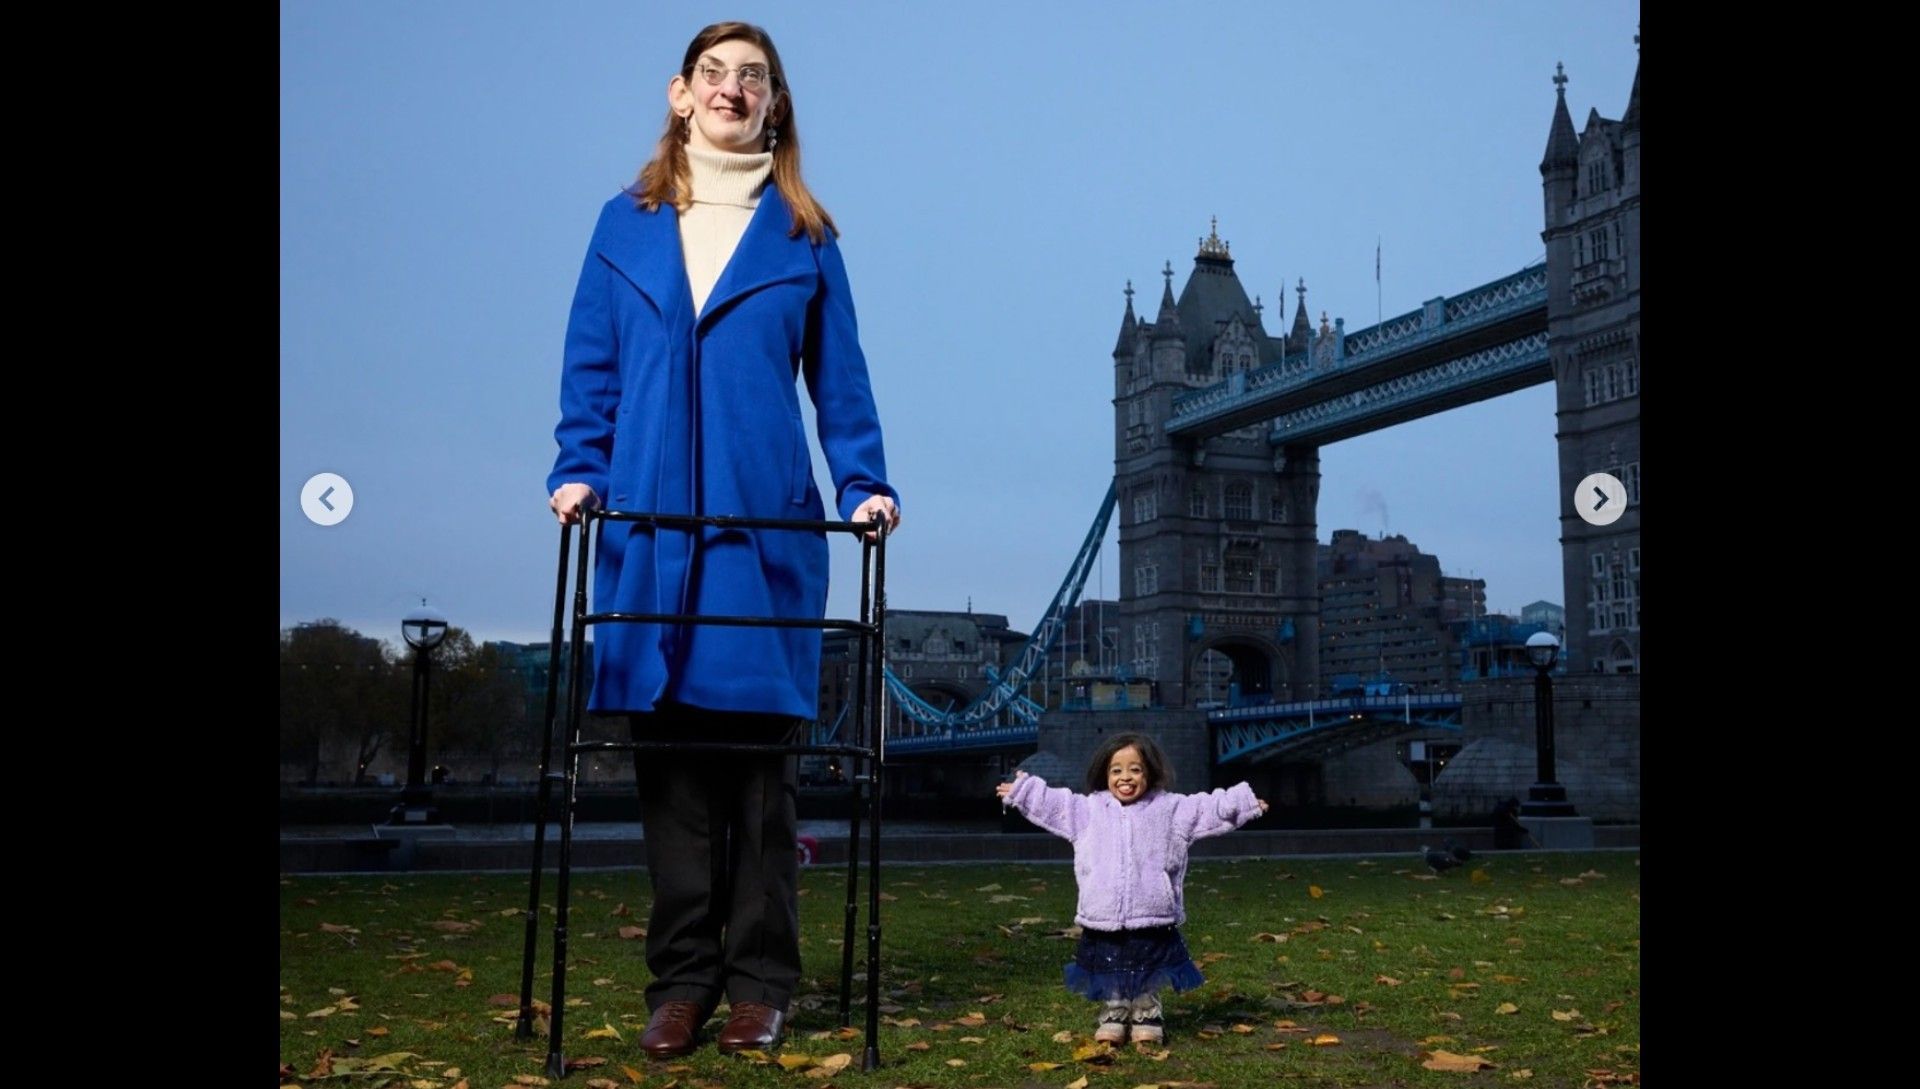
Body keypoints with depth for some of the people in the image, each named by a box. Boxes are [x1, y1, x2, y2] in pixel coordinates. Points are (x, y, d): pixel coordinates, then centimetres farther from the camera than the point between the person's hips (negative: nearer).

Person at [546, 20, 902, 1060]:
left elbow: (839, 377, 7)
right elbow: (590, 368, 11)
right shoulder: (627, 223, 13)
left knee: (759, 747, 1)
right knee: (668, 746, 3)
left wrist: (866, 484, -5)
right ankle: (681, 978, 13)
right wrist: (578, 469, -3)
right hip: (649, 520, 1)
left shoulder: (804, 235, 10)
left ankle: (759, 981, 11)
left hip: (766, 524, -1)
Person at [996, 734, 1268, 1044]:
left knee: (1148, 977, 10)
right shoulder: (1090, 809, 4)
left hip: (1152, 917, -1)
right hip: (1103, 918, 1)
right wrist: (1021, 791, 13)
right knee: (1109, 973, 11)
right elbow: (1050, 803, 11)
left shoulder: (1168, 808, 1)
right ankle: (1113, 1016, 27)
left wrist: (1241, 803, -9)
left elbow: (1207, 808, -1)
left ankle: (1146, 1017, 26)